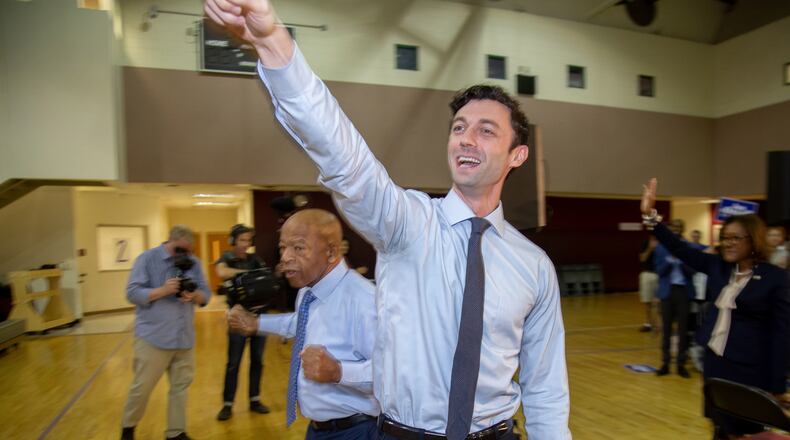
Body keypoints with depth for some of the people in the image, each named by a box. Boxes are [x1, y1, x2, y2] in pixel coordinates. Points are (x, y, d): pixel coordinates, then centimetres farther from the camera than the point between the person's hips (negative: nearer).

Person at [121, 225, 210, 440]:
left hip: (184, 338, 4)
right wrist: (163, 290, -23)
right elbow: (132, 293, -10)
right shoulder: (147, 258, -5)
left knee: (181, 386, 10)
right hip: (153, 337, -3)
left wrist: (194, 296, -17)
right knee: (142, 387, 8)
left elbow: (206, 294, 5)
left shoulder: (193, 262, 6)